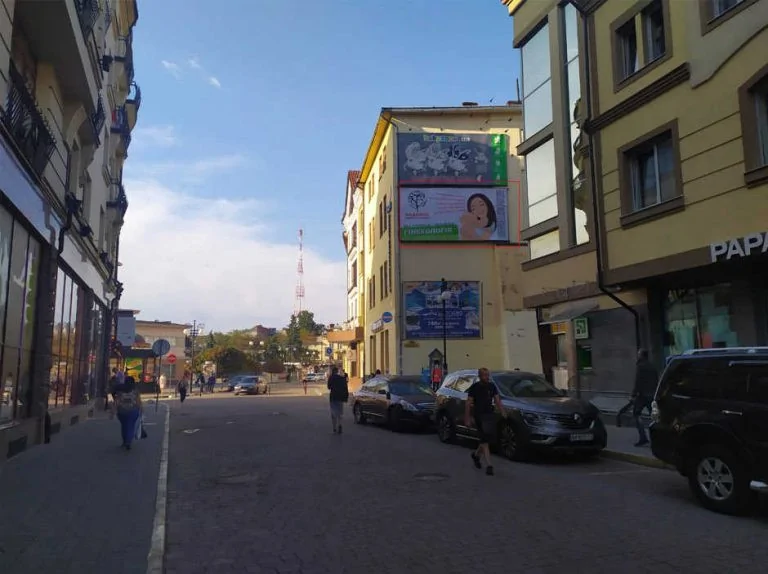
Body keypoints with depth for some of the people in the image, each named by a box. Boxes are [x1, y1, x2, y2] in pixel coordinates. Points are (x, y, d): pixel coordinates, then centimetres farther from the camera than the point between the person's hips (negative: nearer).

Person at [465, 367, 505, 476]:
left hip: (490, 415, 5)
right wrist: (467, 418, -9)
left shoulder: (492, 387, 9)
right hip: (479, 416, -5)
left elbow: (497, 400, 8)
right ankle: (489, 465, -8)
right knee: (484, 440, -8)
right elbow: (469, 404, -4)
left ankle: (476, 455, 38)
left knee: (487, 439, 11)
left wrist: (502, 411, -7)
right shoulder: (474, 388, -4)